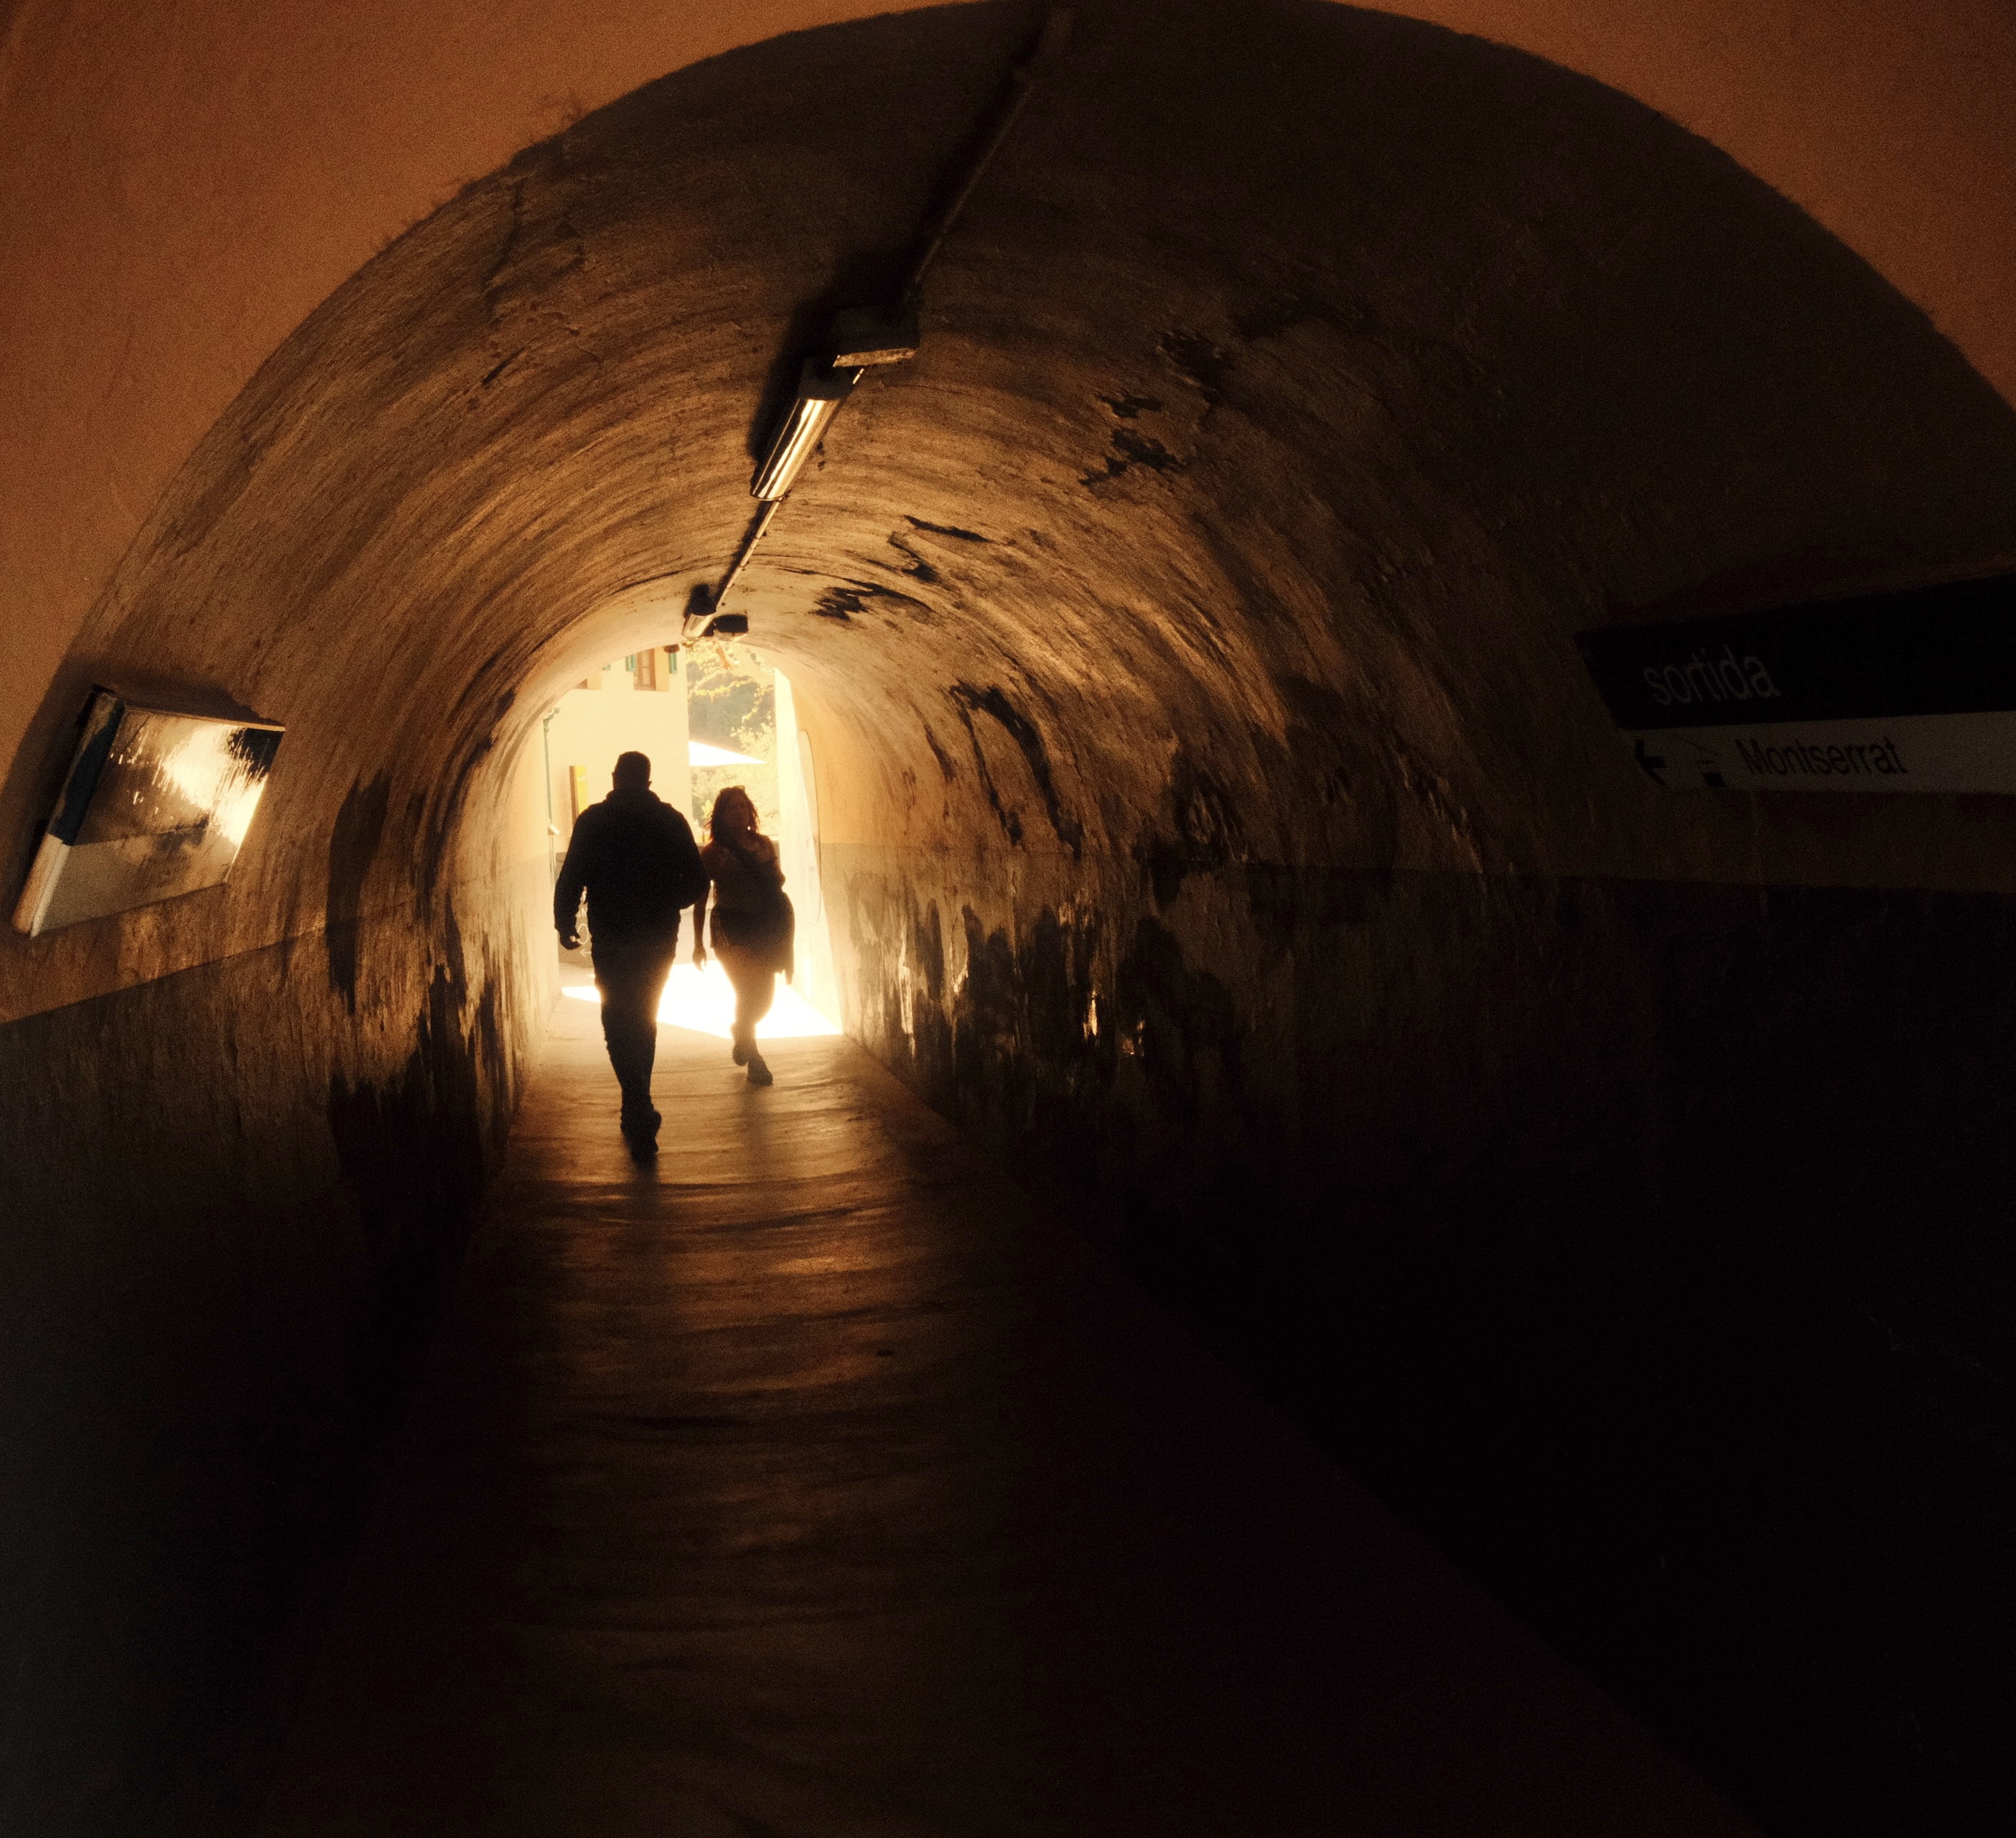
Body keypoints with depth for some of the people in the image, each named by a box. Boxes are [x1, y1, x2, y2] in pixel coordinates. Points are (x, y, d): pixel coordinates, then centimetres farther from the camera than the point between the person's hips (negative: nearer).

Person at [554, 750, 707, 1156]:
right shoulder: (671, 821, 0)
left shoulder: (593, 821, -5)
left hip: (612, 940, -3)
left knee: (619, 1023, 3)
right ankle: (638, 1111, 26)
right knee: (645, 1020, 19)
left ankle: (641, 1114, -11)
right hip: (660, 940, 3)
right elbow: (697, 883, -1)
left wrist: (564, 923, 7)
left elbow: (570, 879, -8)